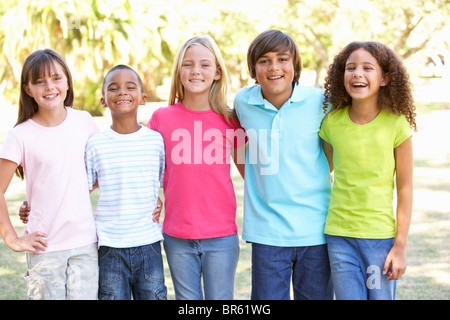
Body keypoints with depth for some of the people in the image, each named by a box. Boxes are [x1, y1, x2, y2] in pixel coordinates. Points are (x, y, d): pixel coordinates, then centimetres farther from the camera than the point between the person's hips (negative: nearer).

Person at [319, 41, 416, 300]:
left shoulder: (396, 124, -6)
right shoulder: (332, 122, -1)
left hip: (381, 235, -1)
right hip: (339, 236, 2)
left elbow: (405, 188, -3)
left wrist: (401, 245, -5)